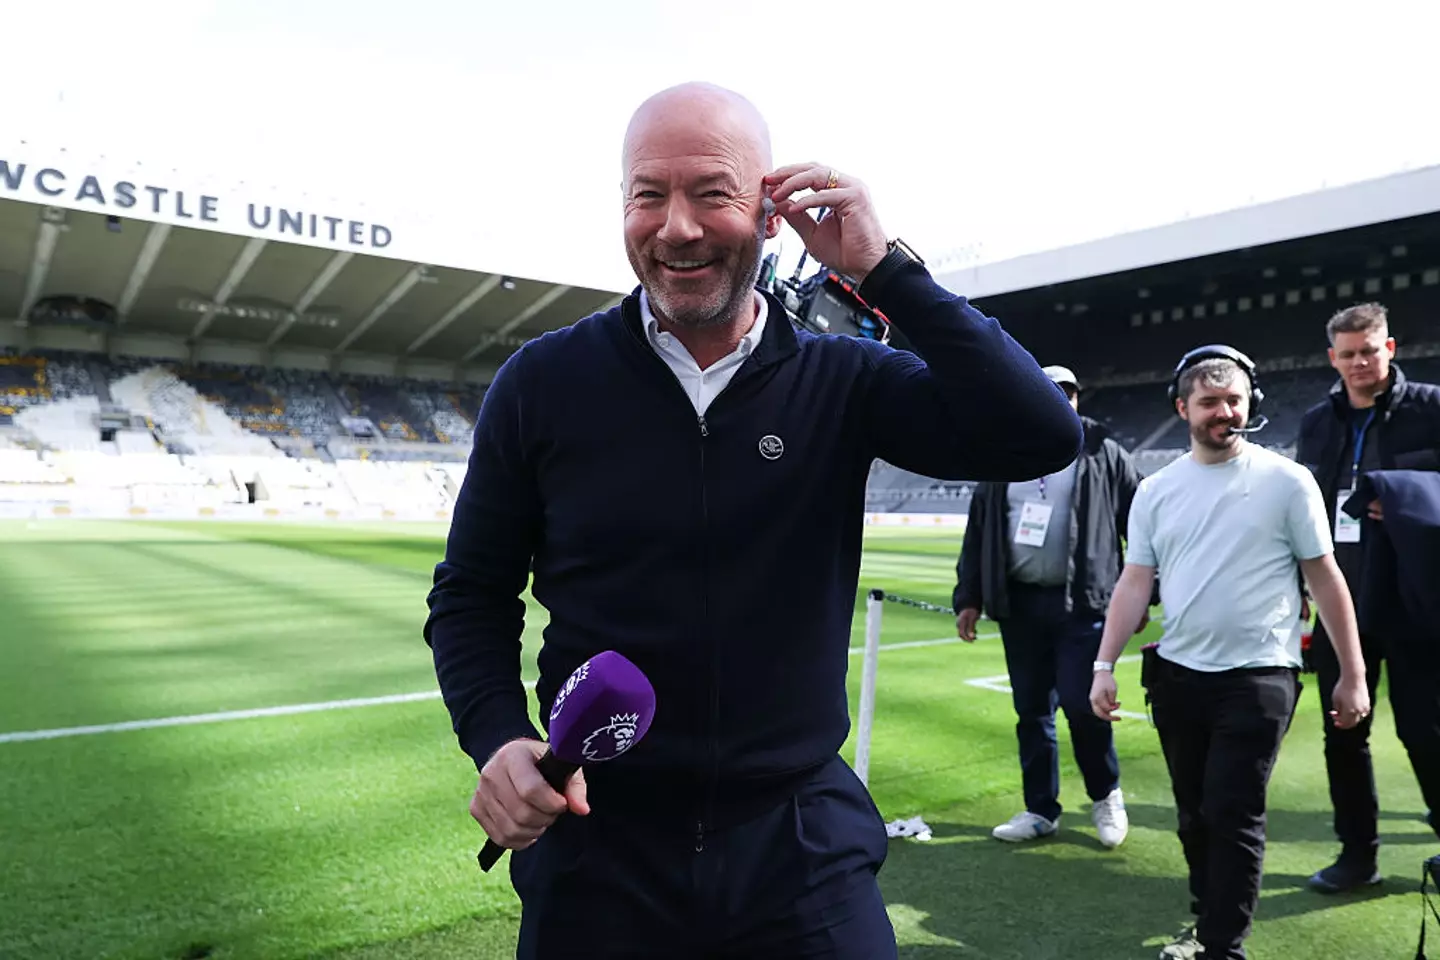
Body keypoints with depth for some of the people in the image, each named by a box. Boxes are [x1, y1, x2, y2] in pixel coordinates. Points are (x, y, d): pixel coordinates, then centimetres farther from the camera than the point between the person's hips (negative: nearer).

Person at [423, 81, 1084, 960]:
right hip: (596, 843, 1)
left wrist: (884, 268, -18)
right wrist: (499, 739, -14)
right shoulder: (544, 383, -5)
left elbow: (1042, 438, -17)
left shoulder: (842, 381, -5)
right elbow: (472, 595, 3)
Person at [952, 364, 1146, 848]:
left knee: (1081, 705, -7)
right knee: (1032, 711, 9)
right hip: (1019, 604, 4)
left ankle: (1106, 795, 21)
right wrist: (968, 598, 7)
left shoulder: (1103, 455, 2)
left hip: (1083, 606, -3)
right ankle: (1040, 809, 23)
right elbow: (978, 533, 11)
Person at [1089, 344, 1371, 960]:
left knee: (1233, 814, -6)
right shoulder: (1155, 490, 5)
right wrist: (1105, 664, -3)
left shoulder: (1286, 480, -3)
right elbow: (1135, 583, 4)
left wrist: (1352, 675, -1)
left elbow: (1325, 578, -1)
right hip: (1176, 675, 4)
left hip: (1258, 677, -4)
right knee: (1194, 814, 14)